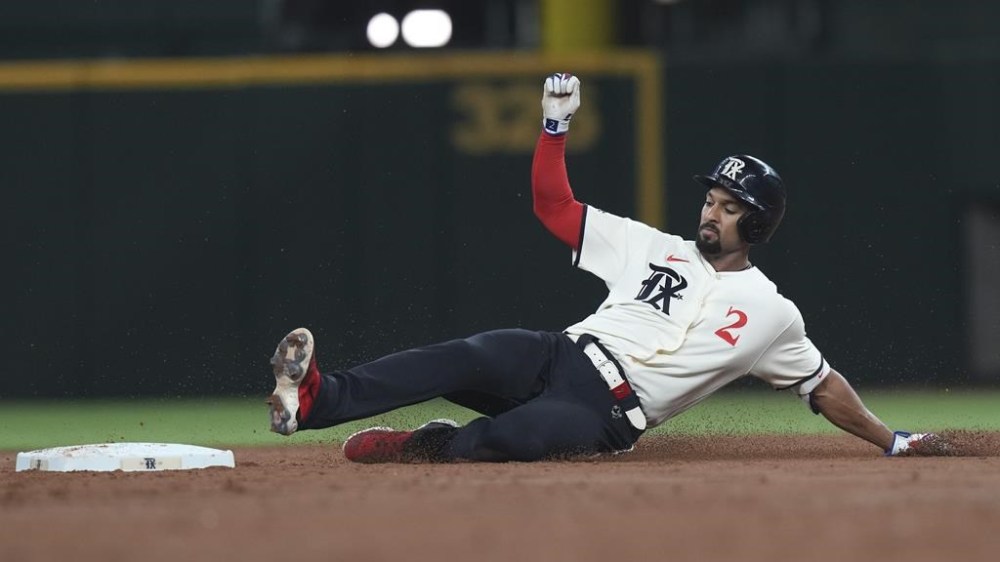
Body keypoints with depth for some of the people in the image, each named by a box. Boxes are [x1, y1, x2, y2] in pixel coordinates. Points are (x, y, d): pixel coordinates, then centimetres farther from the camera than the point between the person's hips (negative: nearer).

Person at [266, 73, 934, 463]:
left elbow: (824, 385, 21)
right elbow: (554, 205, 17)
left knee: (516, 433, -40)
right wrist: (556, 126, 5)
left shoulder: (771, 314, 12)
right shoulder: (656, 248, 19)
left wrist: (888, 439, 16)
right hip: (556, 355, 3)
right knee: (464, 359, -31)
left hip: (606, 415, -3)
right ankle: (314, 399, -47)